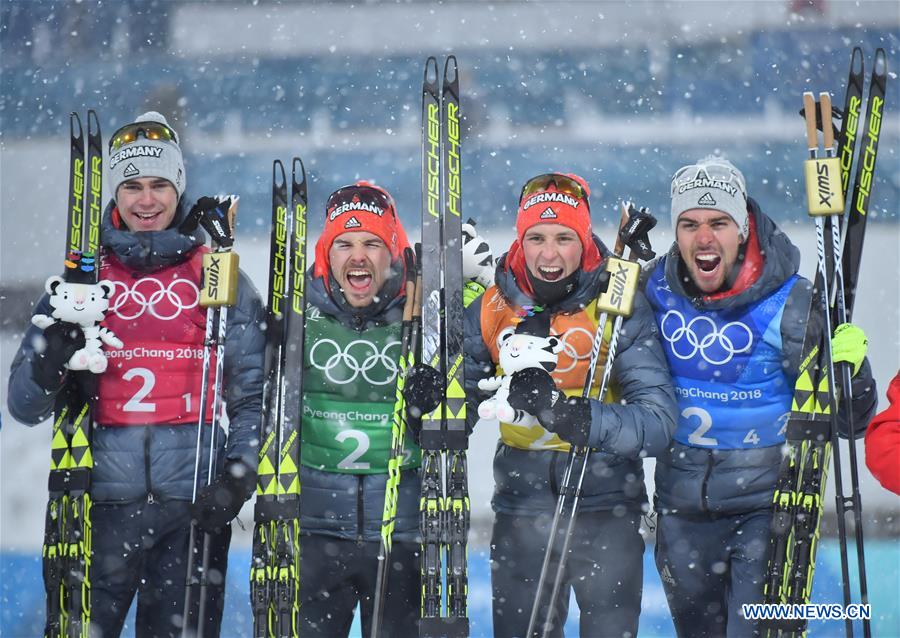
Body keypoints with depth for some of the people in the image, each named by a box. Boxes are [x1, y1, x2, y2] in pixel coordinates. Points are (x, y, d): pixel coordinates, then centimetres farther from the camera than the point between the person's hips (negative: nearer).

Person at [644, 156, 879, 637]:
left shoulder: (791, 303, -15)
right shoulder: (655, 287, -5)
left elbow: (851, 417, -10)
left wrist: (849, 369, -30)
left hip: (766, 502, -4)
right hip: (682, 503, 4)